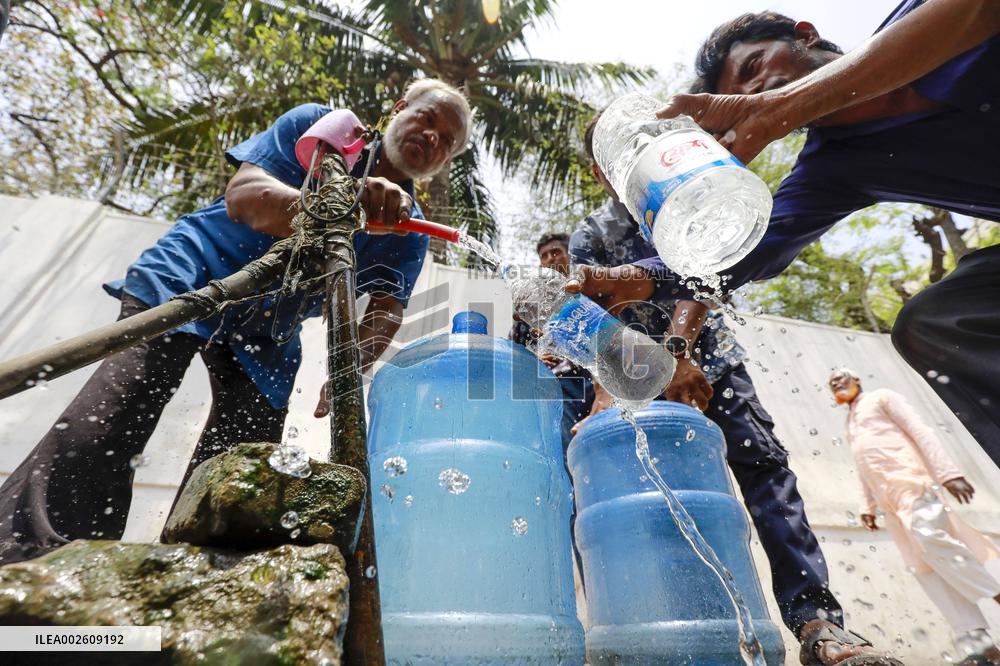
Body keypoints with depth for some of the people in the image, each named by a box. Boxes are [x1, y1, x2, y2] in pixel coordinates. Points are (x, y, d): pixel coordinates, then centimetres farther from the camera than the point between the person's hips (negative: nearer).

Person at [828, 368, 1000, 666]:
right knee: (921, 563, -3)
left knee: (931, 540, -25)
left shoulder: (881, 397, 7)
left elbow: (919, 430, -5)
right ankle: (976, 641, -4)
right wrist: (868, 506, 18)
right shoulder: (850, 425, 27)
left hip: (911, 483, -6)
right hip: (890, 500, 6)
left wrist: (947, 472, -17)